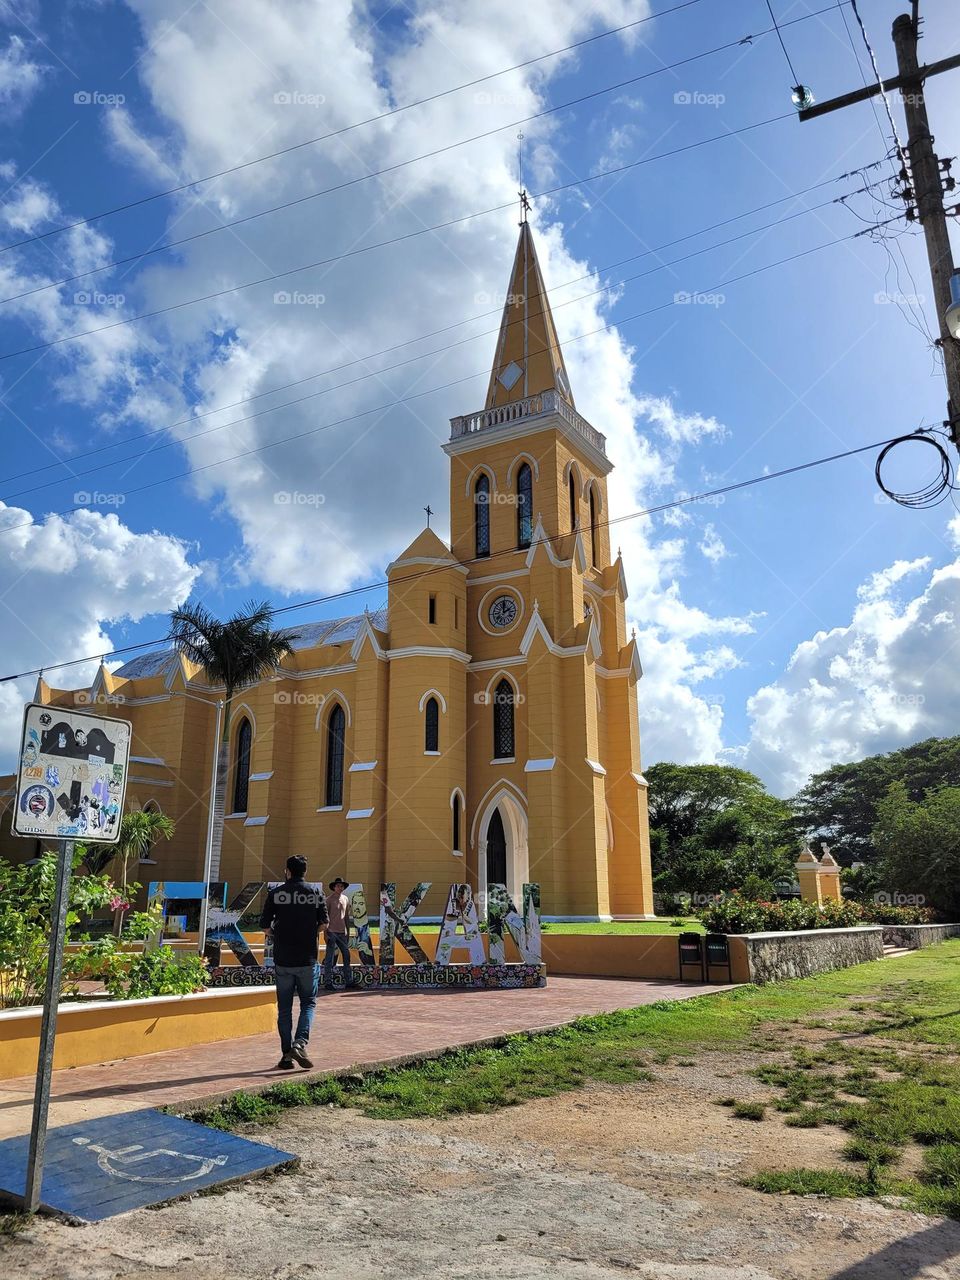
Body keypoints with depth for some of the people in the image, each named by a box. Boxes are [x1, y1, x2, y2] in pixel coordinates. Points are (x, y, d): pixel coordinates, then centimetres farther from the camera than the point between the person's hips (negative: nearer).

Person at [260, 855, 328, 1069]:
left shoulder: (276, 893, -2)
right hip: (308, 958, 0)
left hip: (283, 959, 1)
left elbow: (265, 927, -2)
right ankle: (300, 1044, -9)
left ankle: (286, 1055, 11)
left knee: (284, 1008, 10)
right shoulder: (316, 892, -1)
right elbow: (323, 924, 1)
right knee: (308, 1003, 10)